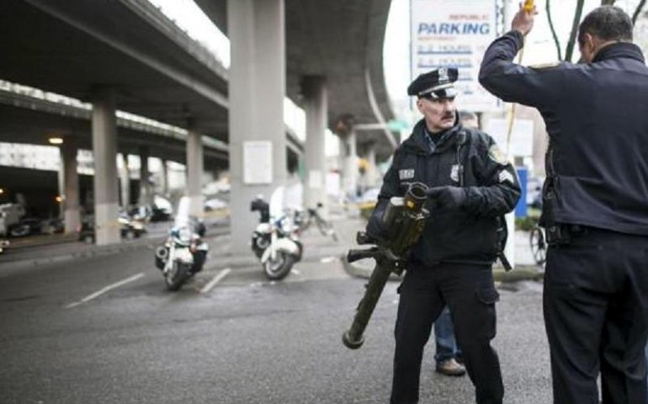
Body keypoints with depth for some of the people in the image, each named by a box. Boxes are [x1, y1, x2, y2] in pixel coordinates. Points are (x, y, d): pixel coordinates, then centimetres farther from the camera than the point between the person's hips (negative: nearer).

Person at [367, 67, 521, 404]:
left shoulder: (477, 143, -4)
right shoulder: (407, 152, 8)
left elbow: (510, 192, -7)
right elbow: (389, 195, 13)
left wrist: (465, 196, -24)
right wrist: (379, 219, -9)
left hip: (468, 265, -3)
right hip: (420, 265, 4)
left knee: (475, 345, 7)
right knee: (406, 344, 8)